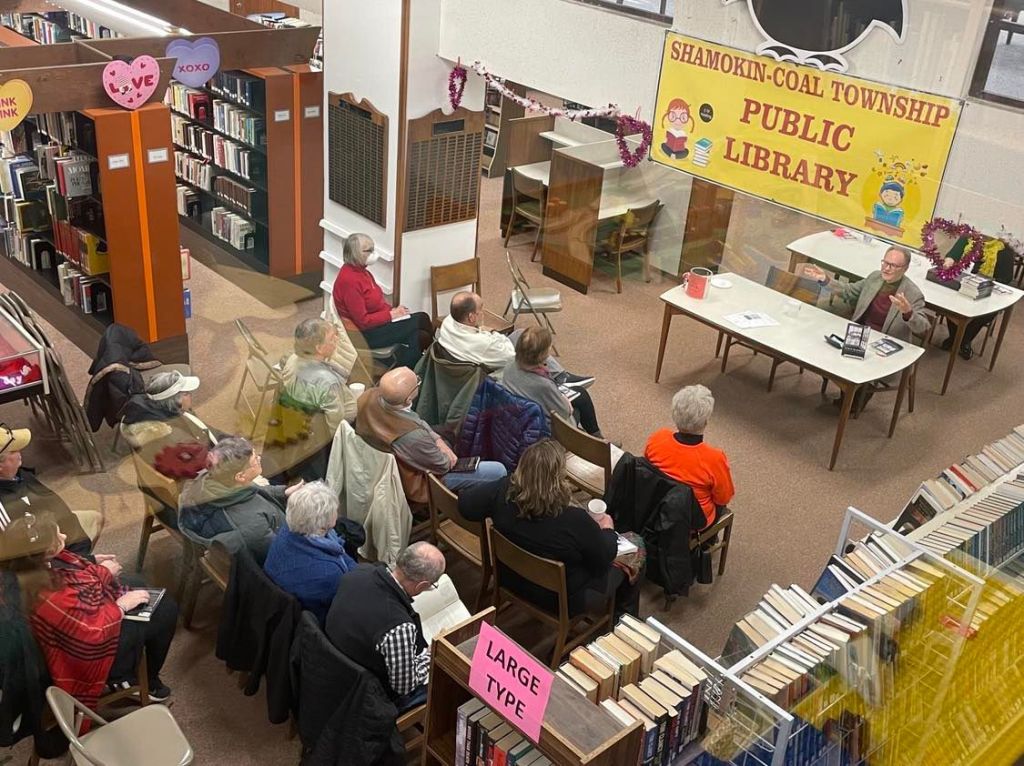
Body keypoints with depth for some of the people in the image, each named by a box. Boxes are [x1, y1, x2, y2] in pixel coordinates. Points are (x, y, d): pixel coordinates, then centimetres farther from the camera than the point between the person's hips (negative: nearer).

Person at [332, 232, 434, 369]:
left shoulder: (360, 271, 7)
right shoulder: (349, 280, -21)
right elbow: (363, 321, -22)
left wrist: (393, 310, 0)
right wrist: (391, 315, -16)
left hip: (379, 321, 9)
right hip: (367, 333, -9)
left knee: (420, 336, -9)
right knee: (421, 320, -12)